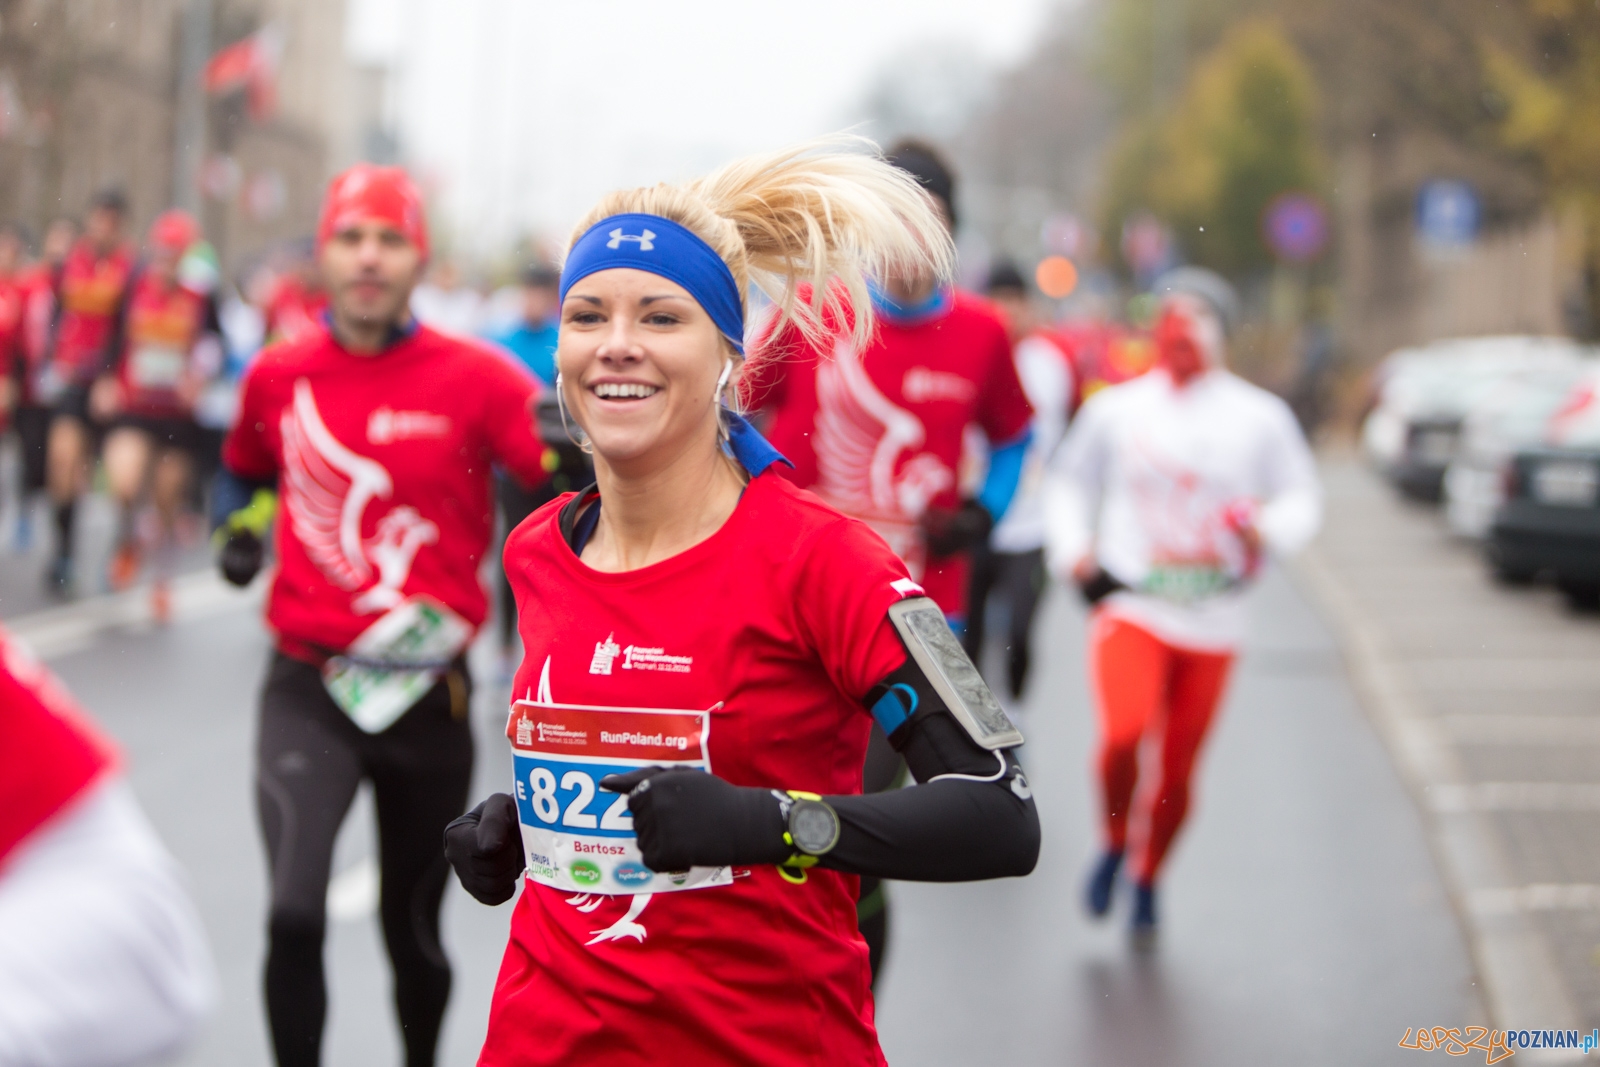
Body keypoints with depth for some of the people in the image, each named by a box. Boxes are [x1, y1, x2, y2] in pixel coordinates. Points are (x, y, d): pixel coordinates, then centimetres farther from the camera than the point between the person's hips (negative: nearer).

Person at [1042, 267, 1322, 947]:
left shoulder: (1261, 419, 4)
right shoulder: (1116, 408, 5)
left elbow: (1302, 498, 10)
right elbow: (1069, 479, 17)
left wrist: (1268, 528, -11)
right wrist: (1071, 547, 1)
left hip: (1212, 622, 1)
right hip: (1130, 605, -1)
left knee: (1179, 773, 6)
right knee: (1124, 733, -25)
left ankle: (1148, 881, 32)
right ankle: (1115, 844, 5)